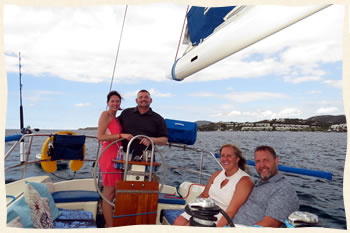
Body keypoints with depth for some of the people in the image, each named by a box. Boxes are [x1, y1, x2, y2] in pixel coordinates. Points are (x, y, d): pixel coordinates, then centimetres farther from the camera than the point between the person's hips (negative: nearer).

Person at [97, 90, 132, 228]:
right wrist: (121, 135, -20)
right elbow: (100, 137, -15)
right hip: (109, 156, -9)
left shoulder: (116, 118, 21)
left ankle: (108, 224, 21)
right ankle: (110, 227, 5)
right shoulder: (105, 115, -5)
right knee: (109, 193, -3)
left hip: (116, 157, 9)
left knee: (112, 192, 12)